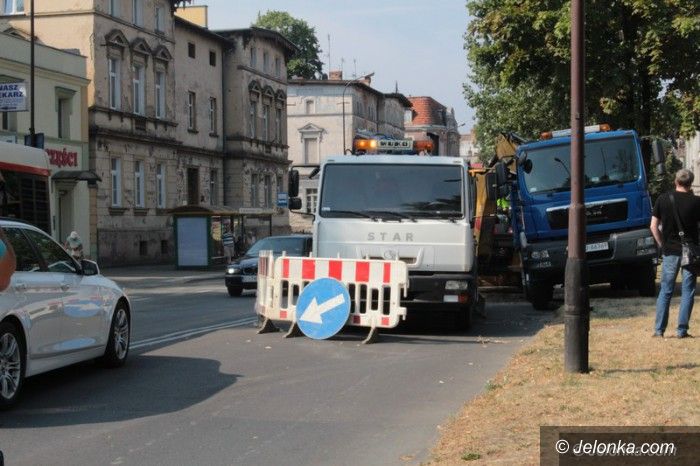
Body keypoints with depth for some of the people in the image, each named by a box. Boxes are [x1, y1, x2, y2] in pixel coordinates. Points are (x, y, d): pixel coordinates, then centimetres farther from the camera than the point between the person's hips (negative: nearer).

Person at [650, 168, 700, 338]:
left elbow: (654, 226, 1)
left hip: (670, 251, 2)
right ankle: (682, 330, 5)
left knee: (665, 290, 10)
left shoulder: (663, 199, -1)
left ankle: (659, 329, 8)